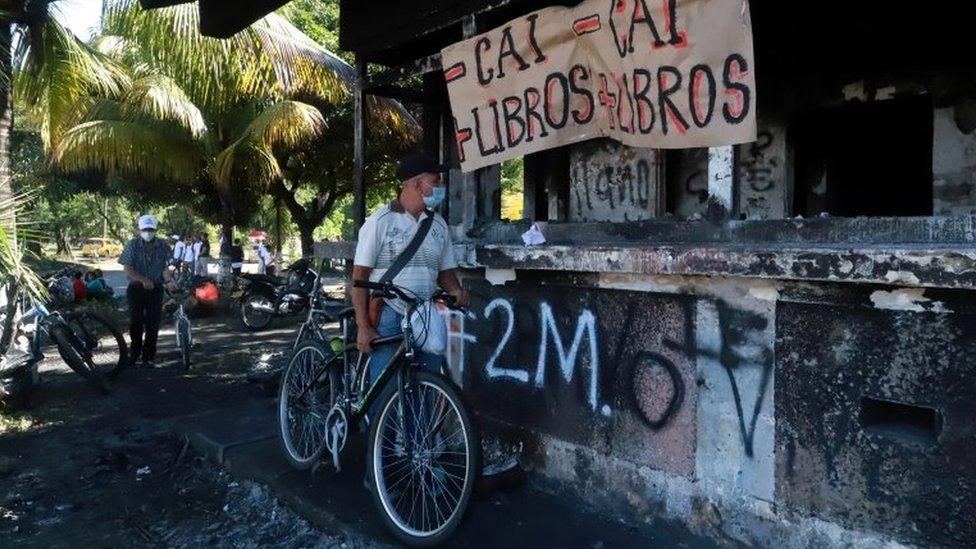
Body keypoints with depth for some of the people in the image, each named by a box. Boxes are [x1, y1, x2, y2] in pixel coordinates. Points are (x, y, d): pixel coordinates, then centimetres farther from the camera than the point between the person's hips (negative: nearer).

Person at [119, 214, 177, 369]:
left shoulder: (163, 246, -1)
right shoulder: (132, 245, -5)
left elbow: (166, 267, -5)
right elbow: (127, 267, -9)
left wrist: (169, 281, -25)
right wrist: (143, 280, -22)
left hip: (155, 289, 1)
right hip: (136, 288, -1)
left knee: (152, 324, 0)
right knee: (135, 322, 4)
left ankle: (148, 357, 10)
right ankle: (134, 353, 22)